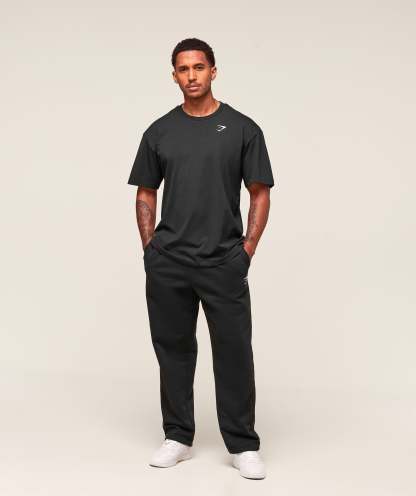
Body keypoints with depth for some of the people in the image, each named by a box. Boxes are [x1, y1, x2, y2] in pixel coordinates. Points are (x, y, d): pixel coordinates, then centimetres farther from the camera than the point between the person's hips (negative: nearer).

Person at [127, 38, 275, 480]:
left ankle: (243, 445, 12)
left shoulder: (242, 128, -1)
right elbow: (146, 194, 11)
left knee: (234, 353, 0)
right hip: (168, 263, 2)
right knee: (173, 350, 9)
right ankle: (178, 437, 22)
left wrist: (246, 250, -7)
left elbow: (260, 193, 0)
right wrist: (151, 249, 2)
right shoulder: (159, 132, 6)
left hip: (223, 263, -2)